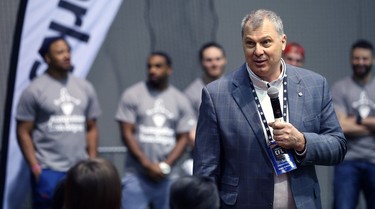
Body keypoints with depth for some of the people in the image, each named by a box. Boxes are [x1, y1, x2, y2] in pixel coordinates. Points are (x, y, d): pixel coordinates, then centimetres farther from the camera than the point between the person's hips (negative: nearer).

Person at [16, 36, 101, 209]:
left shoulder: (85, 88, 10)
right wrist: (34, 167, -10)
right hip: (48, 171, -4)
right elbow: (23, 132, -3)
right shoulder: (34, 90, -4)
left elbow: (91, 128, 14)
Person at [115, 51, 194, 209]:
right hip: (136, 177, -3)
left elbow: (183, 138, 6)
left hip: (167, 177, 3)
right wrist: (147, 164, -11)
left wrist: (165, 166, -8)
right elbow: (127, 133, -3)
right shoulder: (132, 95, 1)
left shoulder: (181, 100, 9)